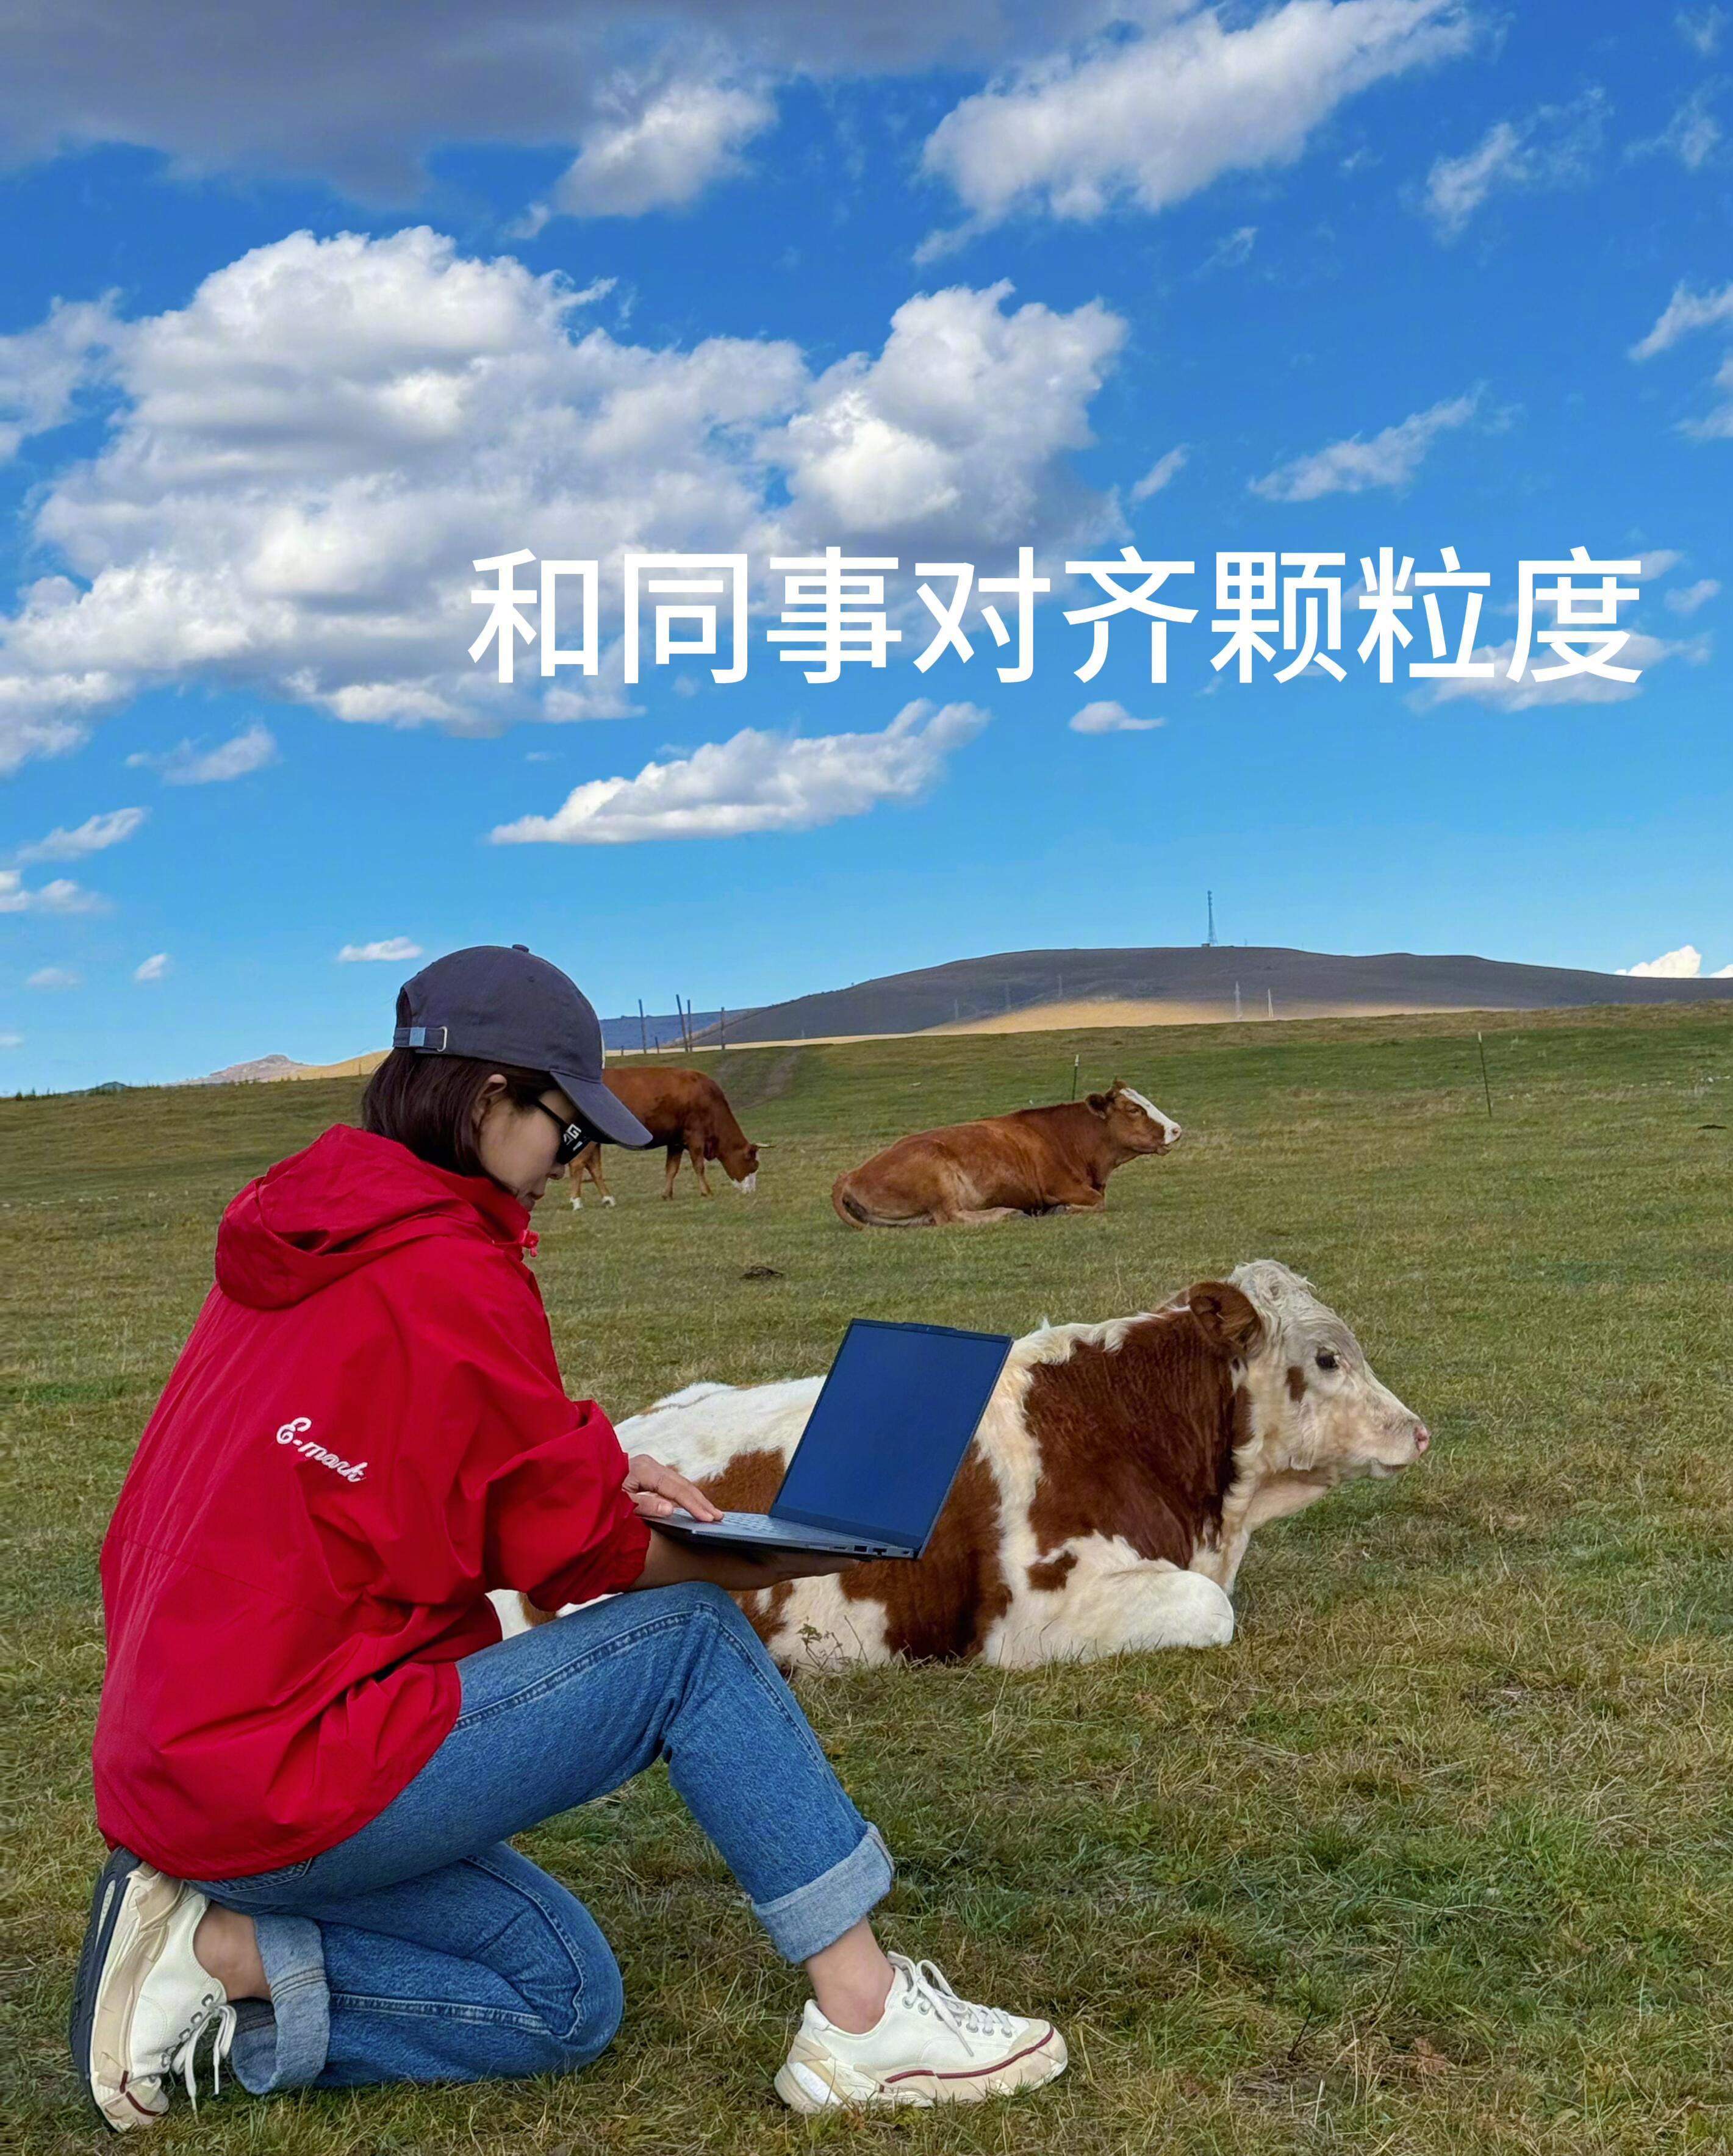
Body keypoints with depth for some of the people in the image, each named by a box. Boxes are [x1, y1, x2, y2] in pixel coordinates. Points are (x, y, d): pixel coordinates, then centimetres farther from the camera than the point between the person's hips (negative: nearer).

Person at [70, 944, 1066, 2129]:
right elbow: (570, 1549, -8)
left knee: (564, 2002, 17)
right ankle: (867, 2019, -2)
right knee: (692, 1637, -5)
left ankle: (215, 1948, 6)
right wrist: (768, 1557, 5)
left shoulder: (294, 1252, 9)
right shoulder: (451, 1275, -17)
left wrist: (599, 1480, 3)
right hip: (289, 1785, -9)